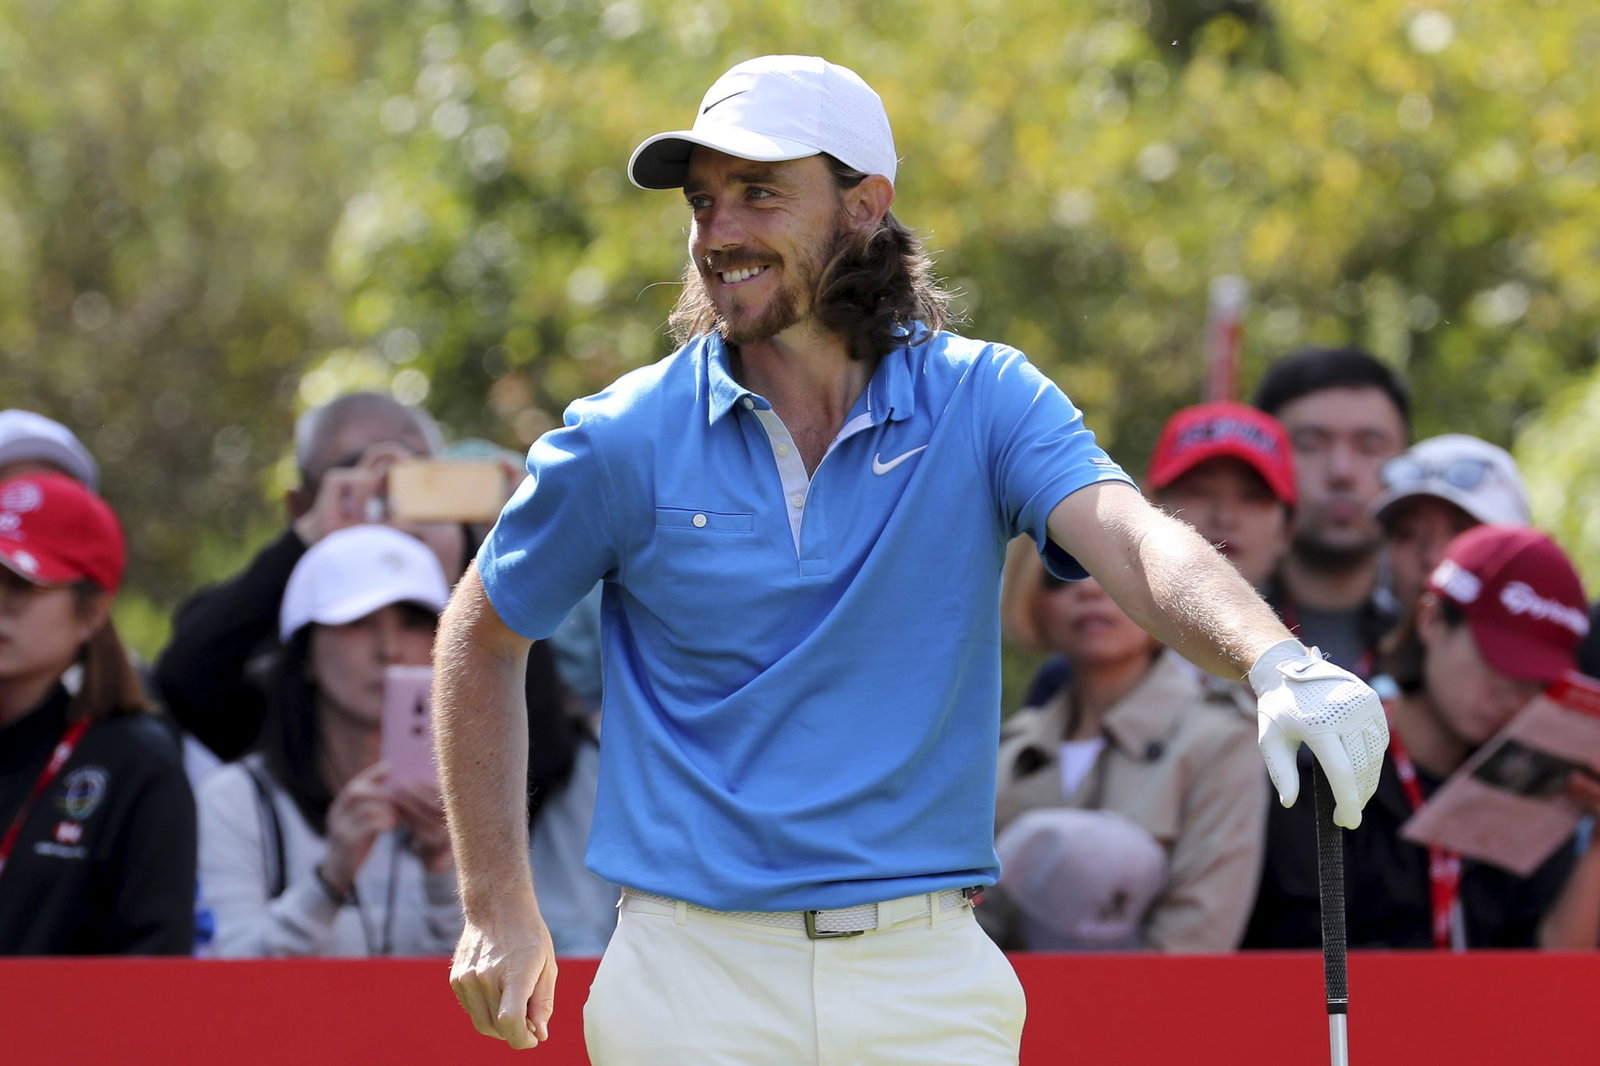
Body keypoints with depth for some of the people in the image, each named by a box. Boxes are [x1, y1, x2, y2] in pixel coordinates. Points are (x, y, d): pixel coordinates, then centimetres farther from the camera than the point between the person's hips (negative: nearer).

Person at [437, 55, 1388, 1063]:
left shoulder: (984, 402, -2)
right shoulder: (625, 441, -1)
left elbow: (1133, 541, -20)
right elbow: (480, 640, 13)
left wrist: (1277, 660, -40)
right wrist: (499, 905, 9)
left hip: (927, 980, 0)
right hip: (694, 976, 0)